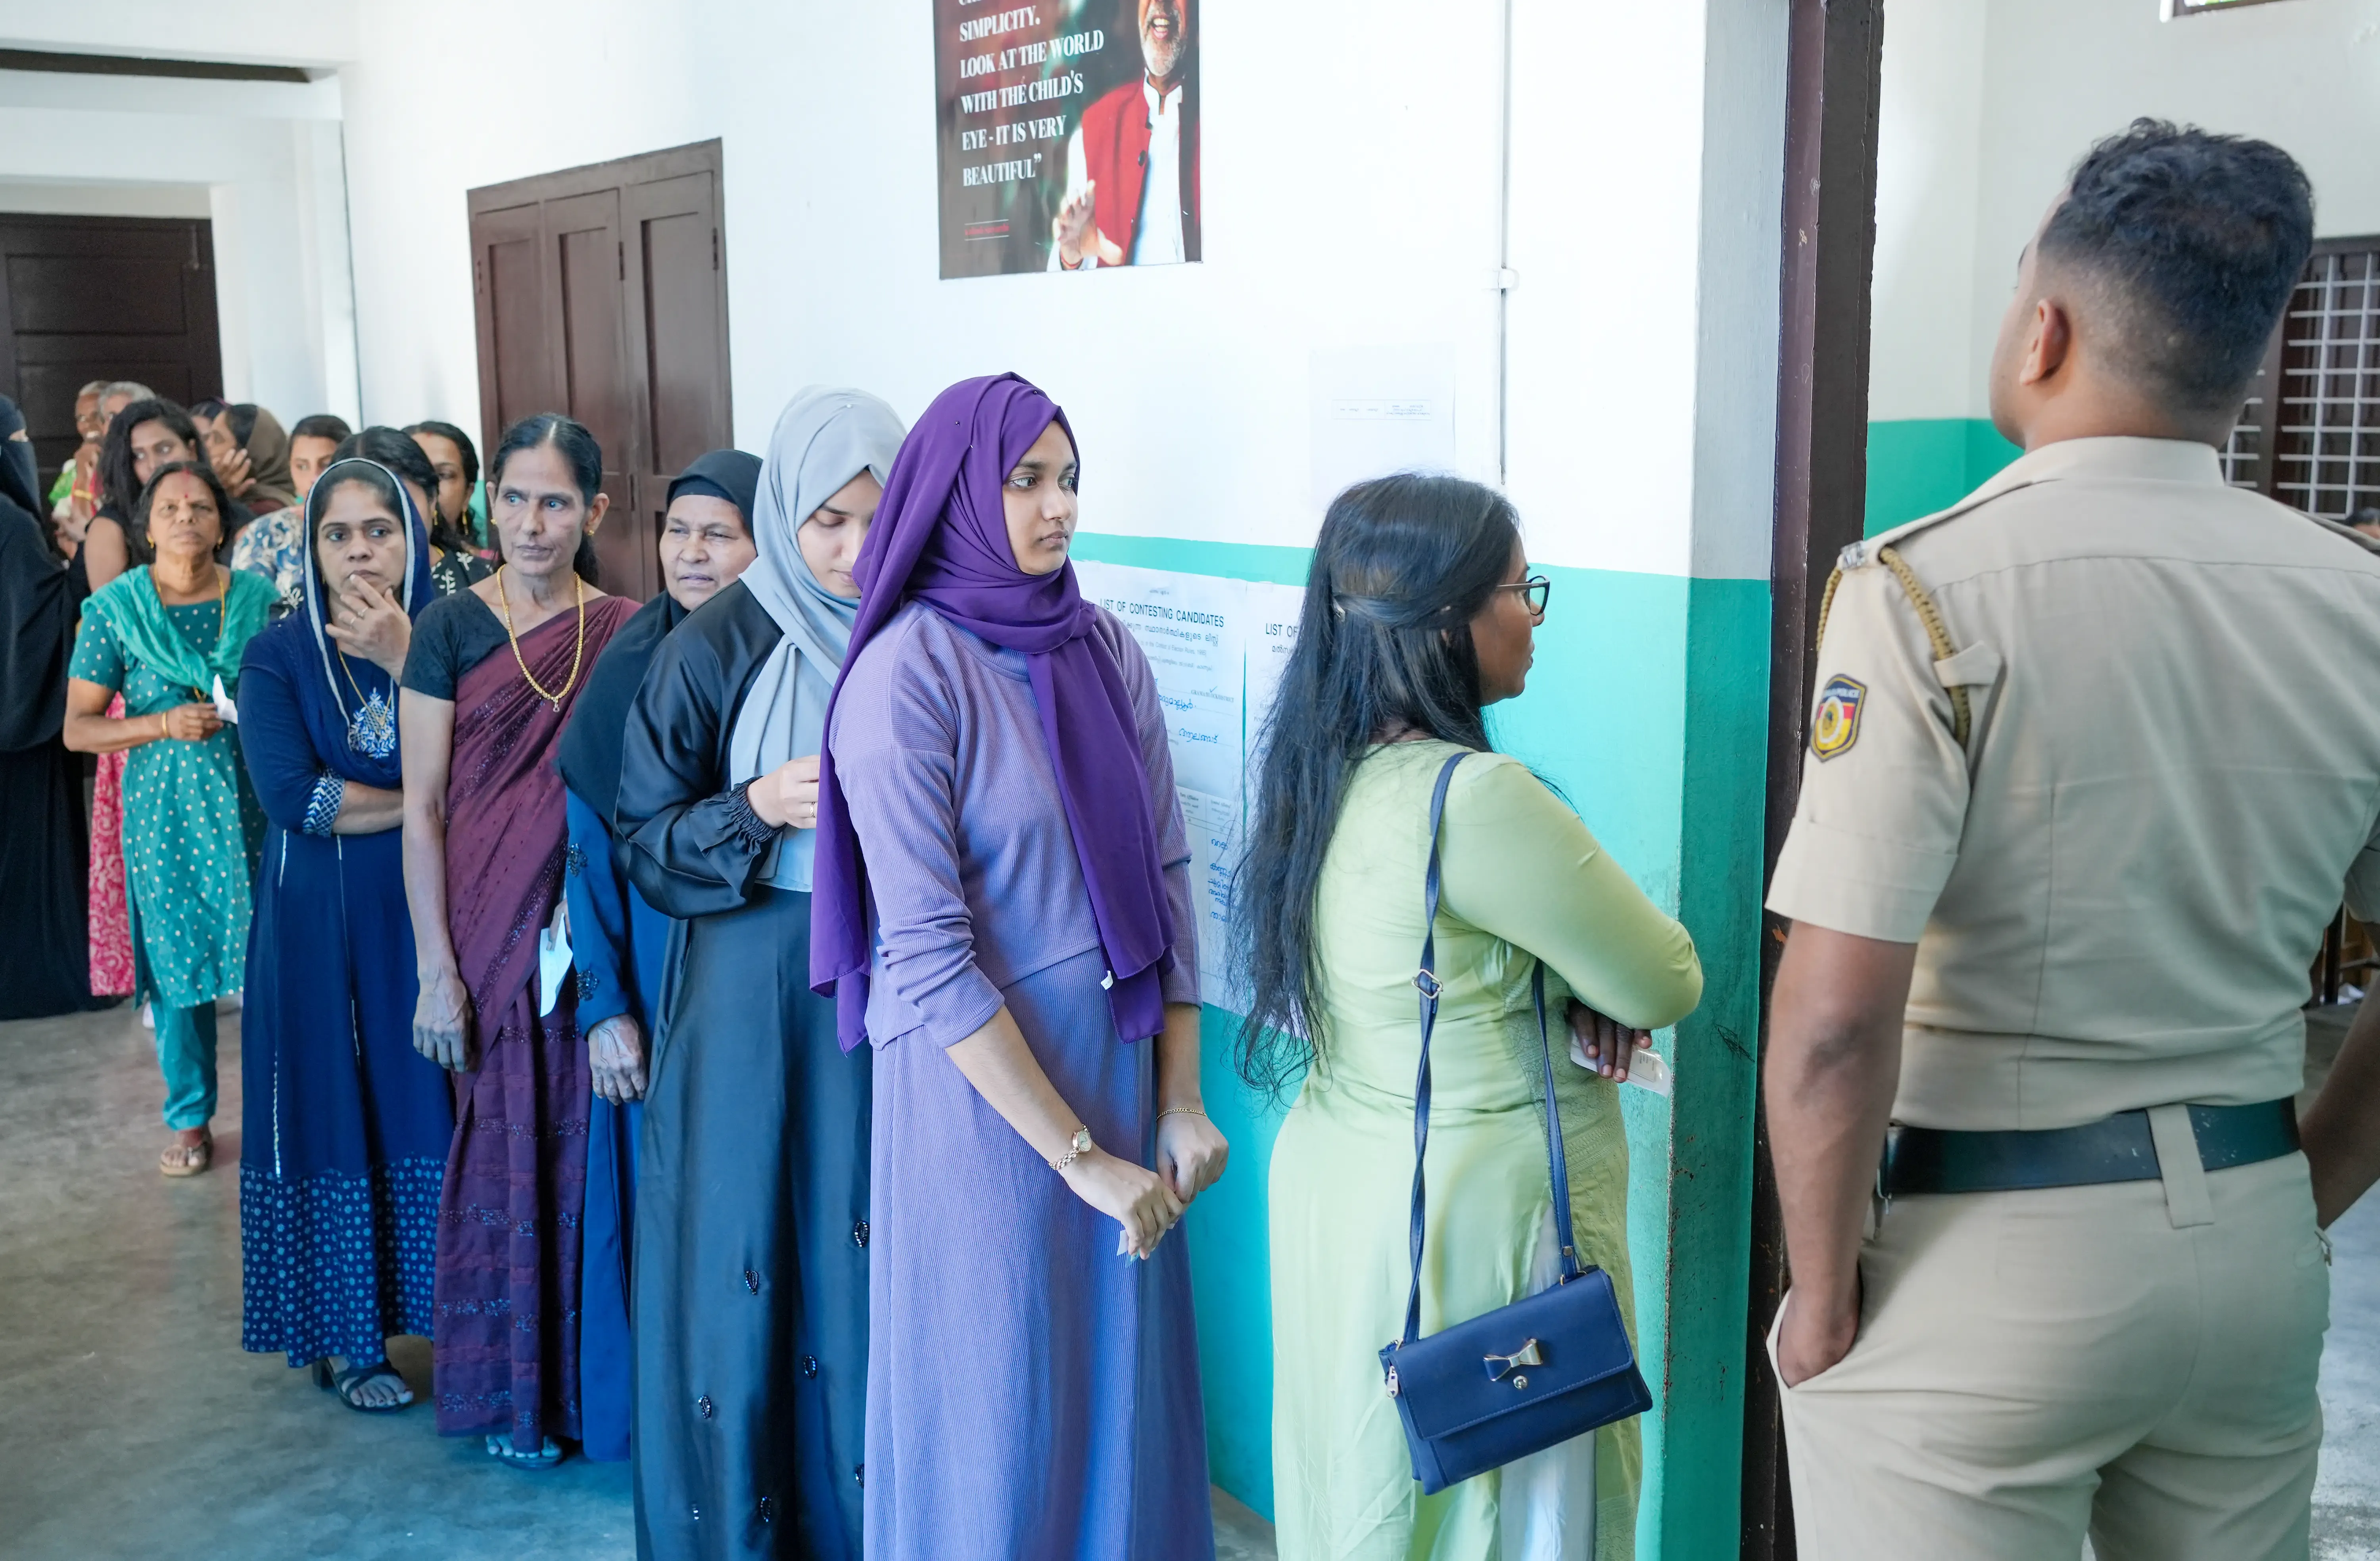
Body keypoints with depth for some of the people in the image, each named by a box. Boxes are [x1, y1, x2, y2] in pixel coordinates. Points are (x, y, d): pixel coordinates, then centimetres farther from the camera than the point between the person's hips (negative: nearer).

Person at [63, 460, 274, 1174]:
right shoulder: (115, 607, -1)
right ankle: (190, 1118, 21)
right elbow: (78, 727, 0)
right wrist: (165, 725, -14)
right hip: (165, 810, -1)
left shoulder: (258, 596, 3)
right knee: (178, 959, 5)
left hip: (254, 801, 1)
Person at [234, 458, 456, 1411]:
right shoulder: (280, 657, -2)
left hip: (433, 912, 1)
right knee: (336, 1109, 3)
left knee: (437, 1104, 3)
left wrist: (406, 659, -18)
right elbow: (290, 795, -15)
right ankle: (348, 1337, 15)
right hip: (324, 926, -1)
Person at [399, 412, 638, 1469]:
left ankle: (592, 1371, 25)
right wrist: (436, 972, -9)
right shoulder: (450, 627, -3)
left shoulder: (623, 631, 2)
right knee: (504, 1144, 7)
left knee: (587, 1144, 8)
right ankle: (508, 1390, 24)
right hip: (490, 933, -1)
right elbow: (421, 809, -4)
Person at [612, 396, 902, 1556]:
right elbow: (645, 838, -2)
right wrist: (757, 809, -18)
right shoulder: (718, 647, -5)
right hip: (752, 995, -1)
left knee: (871, 1259, 7)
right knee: (749, 1264, 5)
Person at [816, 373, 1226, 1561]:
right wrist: (1081, 1159, -17)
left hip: (1120, 1064, 5)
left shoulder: (1103, 648, 3)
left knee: (1125, 1372, 17)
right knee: (1002, 1398, 9)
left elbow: (1166, 876, 5)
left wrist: (1180, 1101, -2)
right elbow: (927, 961, -19)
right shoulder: (906, 675, -15)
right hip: (982, 1094, -5)